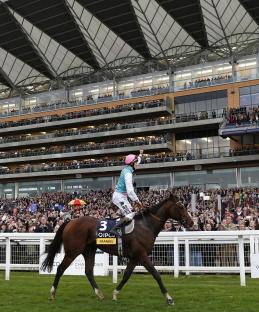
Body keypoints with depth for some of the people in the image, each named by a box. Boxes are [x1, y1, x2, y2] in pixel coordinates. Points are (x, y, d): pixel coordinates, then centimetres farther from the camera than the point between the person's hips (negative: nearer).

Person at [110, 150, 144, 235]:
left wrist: (140, 155, 46)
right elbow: (130, 190, -27)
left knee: (131, 212, 12)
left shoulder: (127, 169, 8)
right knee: (129, 215, -20)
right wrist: (137, 201, -24)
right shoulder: (128, 173, -21)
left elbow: (137, 162, 32)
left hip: (121, 196, 11)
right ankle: (114, 229, -25)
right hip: (120, 196, -11)